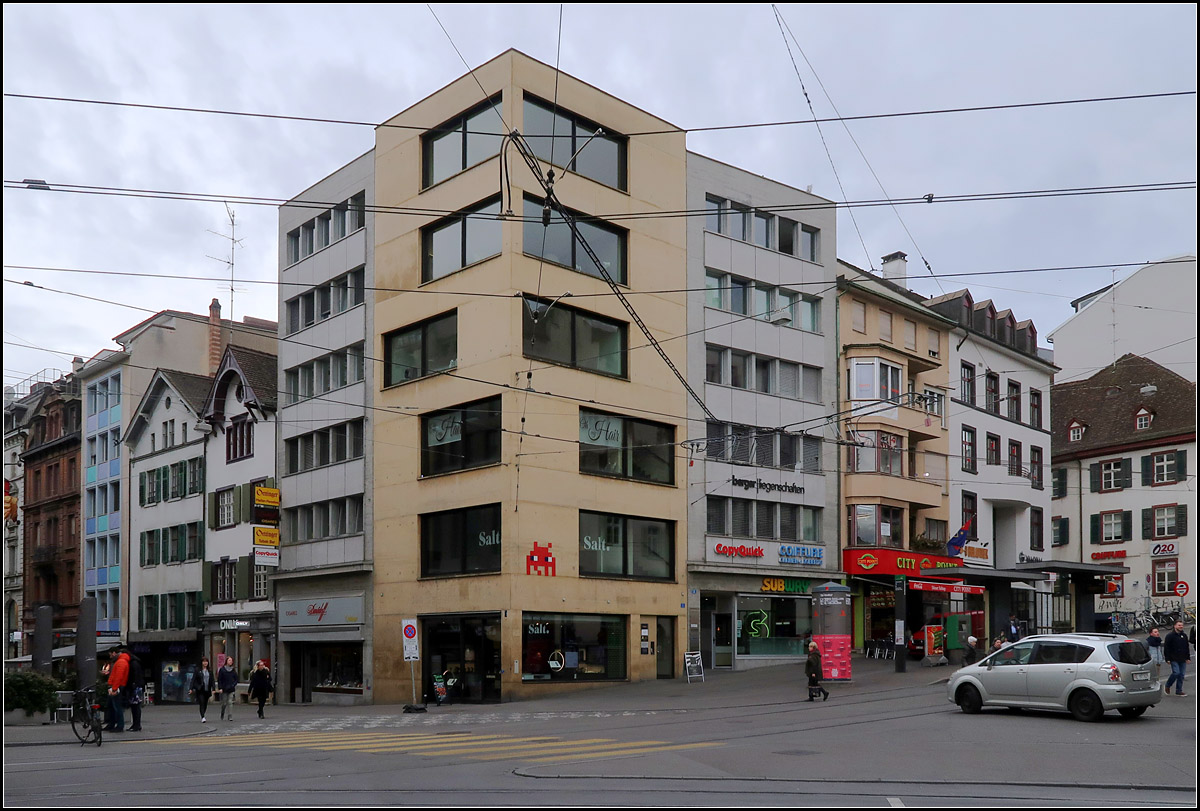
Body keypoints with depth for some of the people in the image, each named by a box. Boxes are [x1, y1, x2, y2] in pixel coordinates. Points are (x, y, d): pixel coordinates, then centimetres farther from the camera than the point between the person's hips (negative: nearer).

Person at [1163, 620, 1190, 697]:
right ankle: (1167, 686, 5)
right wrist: (1167, 659, -11)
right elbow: (1166, 648, -6)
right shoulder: (1170, 636, -4)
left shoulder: (1184, 636, 13)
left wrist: (1188, 658, 13)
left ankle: (1179, 691, 12)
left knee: (1181, 675, 4)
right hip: (1174, 659, -6)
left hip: (1182, 660, 6)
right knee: (1176, 672, -15)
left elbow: (1187, 648, 21)